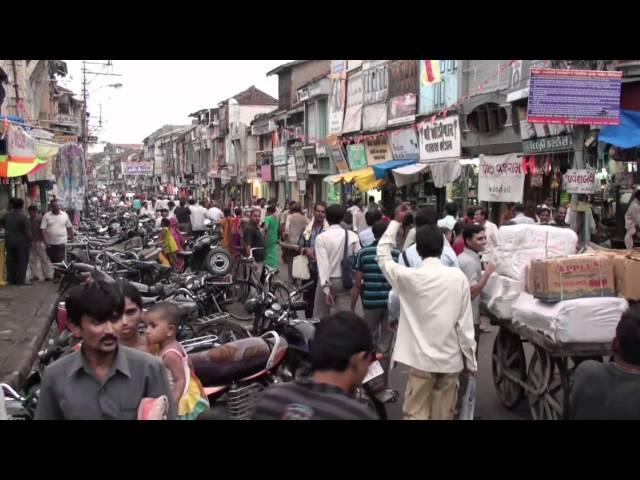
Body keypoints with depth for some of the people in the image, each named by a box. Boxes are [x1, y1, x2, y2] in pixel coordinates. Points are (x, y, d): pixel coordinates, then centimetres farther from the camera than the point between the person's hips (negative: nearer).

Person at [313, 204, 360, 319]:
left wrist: (326, 288, -18)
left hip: (328, 281, -2)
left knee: (320, 318, 12)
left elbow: (323, 264, -16)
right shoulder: (352, 236, -2)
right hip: (345, 281, 2)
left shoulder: (321, 237, -9)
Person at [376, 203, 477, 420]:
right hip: (450, 360, 2)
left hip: (421, 360, -1)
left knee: (416, 415, 4)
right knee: (443, 415, 12)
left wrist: (396, 222, 13)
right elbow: (465, 323, -5)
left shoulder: (409, 277, -9)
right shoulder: (458, 277, -7)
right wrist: (471, 360, 5)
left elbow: (382, 256, 8)